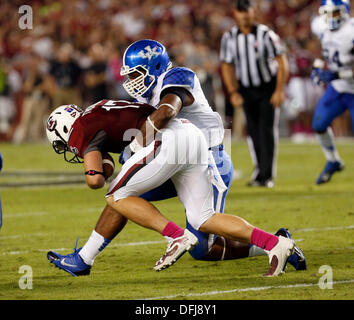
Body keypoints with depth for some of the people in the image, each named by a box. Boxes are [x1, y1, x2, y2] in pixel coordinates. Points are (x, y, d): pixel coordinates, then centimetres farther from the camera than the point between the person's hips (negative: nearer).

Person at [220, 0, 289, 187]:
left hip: (268, 88, -4)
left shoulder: (266, 35, -16)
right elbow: (227, 66, 6)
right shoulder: (229, 38, -4)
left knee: (267, 130, -10)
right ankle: (259, 169, 15)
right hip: (246, 90, 4)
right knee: (253, 132, 3)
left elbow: (282, 63, -13)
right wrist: (233, 93, 0)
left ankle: (267, 175, -10)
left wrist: (280, 91, -17)